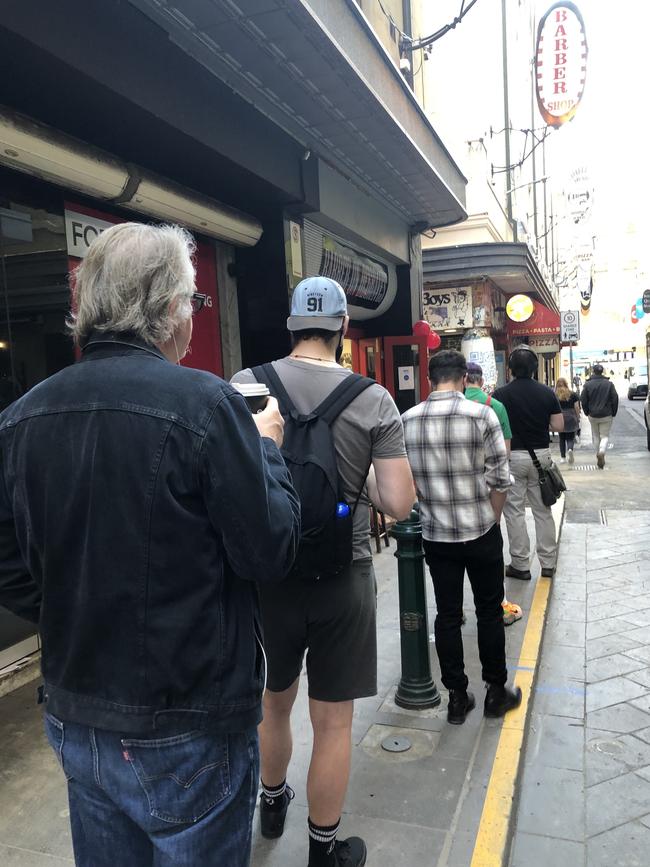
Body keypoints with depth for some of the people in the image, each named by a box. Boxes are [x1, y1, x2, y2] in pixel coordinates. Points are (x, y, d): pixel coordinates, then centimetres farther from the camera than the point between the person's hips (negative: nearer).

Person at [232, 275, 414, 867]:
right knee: (332, 723, 14)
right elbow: (399, 504, -11)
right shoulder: (374, 400, -11)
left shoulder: (243, 386, -9)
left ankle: (272, 805, 50)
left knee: (273, 703, 25)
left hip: (267, 574, 2)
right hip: (342, 579, -2)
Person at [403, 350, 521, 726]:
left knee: (447, 614, 12)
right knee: (490, 612, 14)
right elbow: (500, 480, -9)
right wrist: (491, 523, 5)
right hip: (481, 532, -2)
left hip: (435, 535, 2)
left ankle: (457, 698, 22)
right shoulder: (482, 414, -12)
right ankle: (496, 692, 28)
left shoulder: (407, 420, -3)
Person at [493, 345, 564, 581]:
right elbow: (559, 426, 0)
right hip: (540, 455, 3)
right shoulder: (547, 392, -1)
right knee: (543, 510, 12)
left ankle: (520, 565, 9)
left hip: (512, 456, -3)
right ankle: (548, 563, 19)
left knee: (514, 511, 5)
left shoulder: (501, 394, -9)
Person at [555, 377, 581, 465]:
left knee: (562, 439, 11)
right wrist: (578, 418, 9)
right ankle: (570, 449, -21)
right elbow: (577, 407, 0)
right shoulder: (573, 394, 1)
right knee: (570, 438, 8)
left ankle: (563, 457, 12)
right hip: (571, 418, 0)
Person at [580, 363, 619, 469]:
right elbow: (615, 399, -4)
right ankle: (602, 452, -21)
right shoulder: (609, 384, -5)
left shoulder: (588, 384, -4)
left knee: (595, 435, 17)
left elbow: (583, 400, -4)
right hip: (606, 416, -1)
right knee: (605, 435, 4)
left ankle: (599, 454, 20)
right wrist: (613, 413, 7)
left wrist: (587, 412, 9)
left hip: (592, 416, 1)